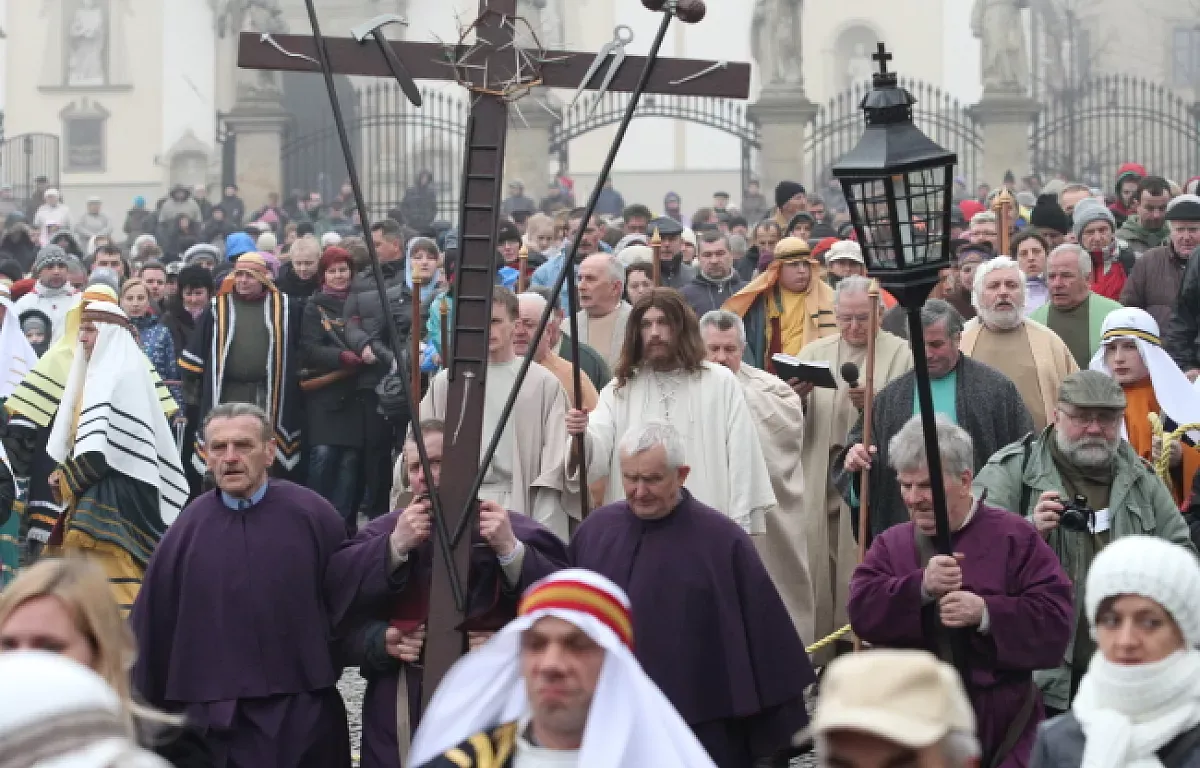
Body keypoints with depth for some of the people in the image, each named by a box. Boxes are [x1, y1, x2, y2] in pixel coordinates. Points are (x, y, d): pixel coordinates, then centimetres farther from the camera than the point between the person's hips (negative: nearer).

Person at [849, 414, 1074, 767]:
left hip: (1000, 725, -3)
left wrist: (986, 612, -22)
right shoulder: (891, 544, 12)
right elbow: (862, 611, -4)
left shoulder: (1013, 537, 0)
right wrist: (921, 586, -20)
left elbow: (1055, 618, -9)